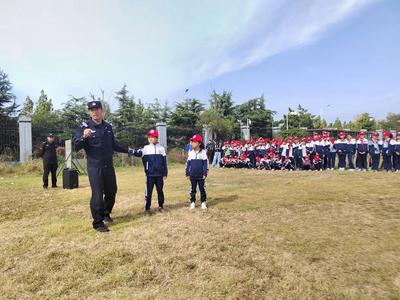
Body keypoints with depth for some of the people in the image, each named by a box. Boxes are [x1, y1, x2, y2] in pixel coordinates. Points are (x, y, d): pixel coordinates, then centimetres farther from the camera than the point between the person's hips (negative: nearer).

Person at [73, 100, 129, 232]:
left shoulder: (108, 126, 9)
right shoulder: (84, 127, -6)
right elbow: (76, 146, -14)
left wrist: (128, 150, 15)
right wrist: (83, 137, -32)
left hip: (109, 166, 6)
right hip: (94, 167, -5)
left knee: (111, 192, 15)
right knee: (97, 194, -5)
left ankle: (106, 213, 39)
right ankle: (98, 222, 9)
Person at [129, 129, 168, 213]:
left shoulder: (161, 148, 5)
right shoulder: (146, 148, 2)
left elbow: (164, 162, 6)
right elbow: (139, 153, -19)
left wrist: (165, 174, 3)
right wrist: (132, 152, -42)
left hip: (159, 174, 1)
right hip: (150, 174, -1)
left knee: (160, 190, 11)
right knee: (148, 191, 1)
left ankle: (161, 206, 24)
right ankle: (147, 208, 10)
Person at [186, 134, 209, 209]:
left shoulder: (203, 152, -4)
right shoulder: (190, 152, 4)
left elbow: (206, 163, -3)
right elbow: (188, 163, 7)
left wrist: (205, 173, -7)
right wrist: (187, 174, 5)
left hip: (201, 175, -2)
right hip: (192, 175, 2)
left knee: (202, 189, 8)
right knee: (193, 189, 10)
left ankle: (203, 202, 18)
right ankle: (192, 202, 20)